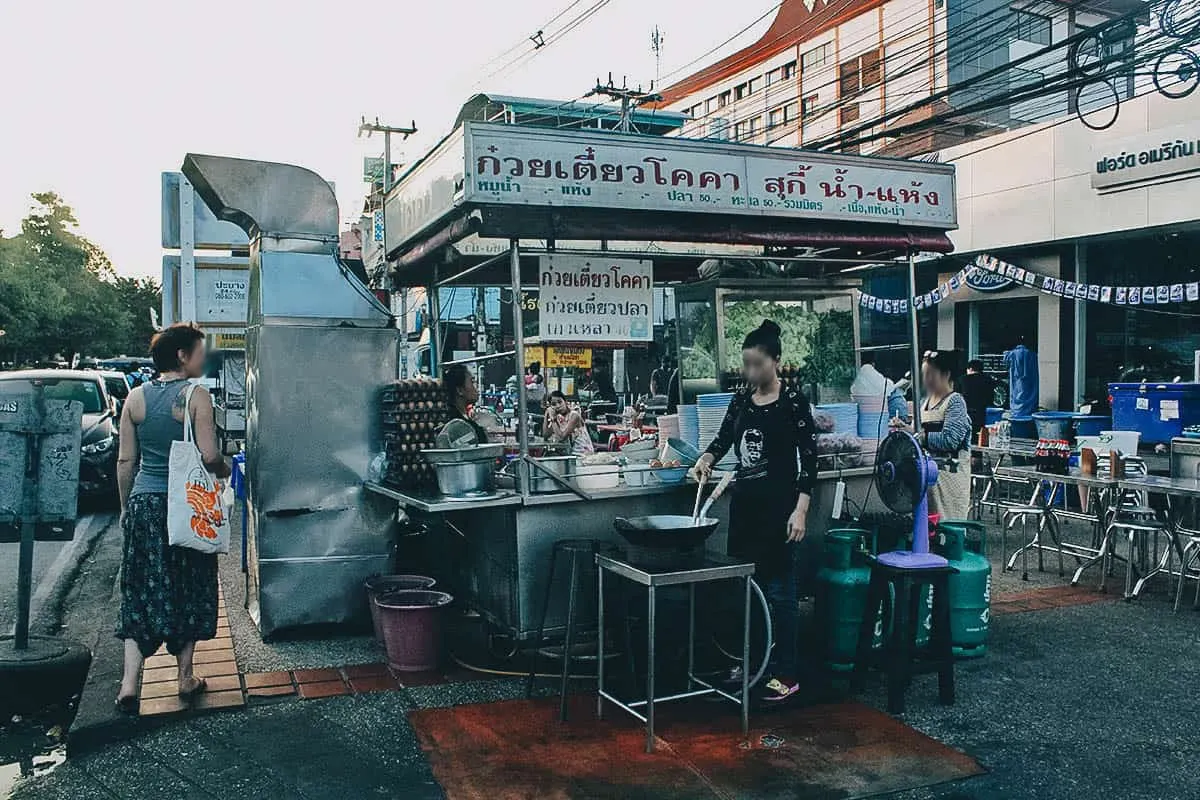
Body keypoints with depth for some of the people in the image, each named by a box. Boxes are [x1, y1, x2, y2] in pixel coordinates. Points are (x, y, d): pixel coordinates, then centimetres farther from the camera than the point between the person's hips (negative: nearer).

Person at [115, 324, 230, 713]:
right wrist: (225, 470, 5)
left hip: (144, 503, 3)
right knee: (188, 590, 11)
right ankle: (185, 677, 20)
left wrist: (126, 506, 15)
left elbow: (126, 460, 5)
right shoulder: (196, 395, -10)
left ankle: (129, 683, 4)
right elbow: (208, 455, -16)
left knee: (141, 592, 10)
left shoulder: (136, 397, 3)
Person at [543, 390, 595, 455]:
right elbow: (545, 435, 0)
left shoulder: (574, 415, -17)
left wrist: (552, 419, -19)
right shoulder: (558, 416, 5)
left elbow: (561, 437, -23)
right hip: (570, 452, 7)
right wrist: (546, 415, -4)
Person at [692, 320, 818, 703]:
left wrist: (800, 510, -16)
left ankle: (785, 675, 8)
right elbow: (724, 437, 21)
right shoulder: (741, 399, 8)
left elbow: (808, 460, -10)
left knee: (780, 591, -1)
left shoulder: (793, 402, -8)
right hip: (744, 502, 6)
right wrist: (706, 458, -1)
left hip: (779, 505, -6)